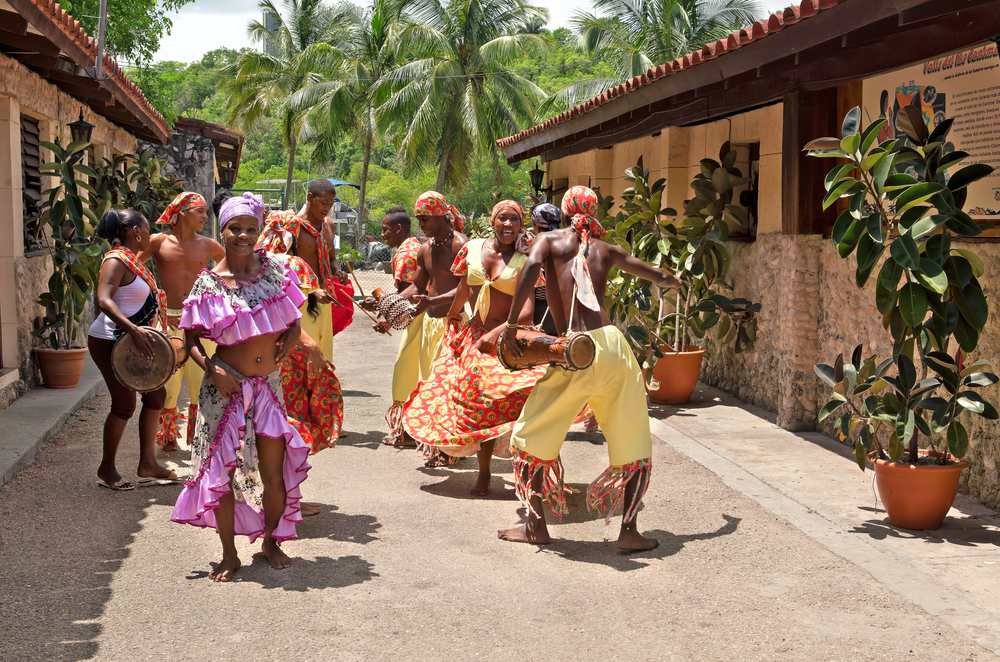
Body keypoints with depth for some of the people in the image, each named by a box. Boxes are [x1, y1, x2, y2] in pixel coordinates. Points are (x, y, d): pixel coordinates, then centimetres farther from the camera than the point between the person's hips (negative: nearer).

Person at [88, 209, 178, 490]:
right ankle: (106, 470, 12)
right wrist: (134, 330, -39)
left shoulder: (132, 260, 12)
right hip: (109, 342, -10)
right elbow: (103, 300, -30)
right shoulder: (116, 260, -16)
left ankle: (147, 464, 20)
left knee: (155, 395, 11)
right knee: (124, 404, -5)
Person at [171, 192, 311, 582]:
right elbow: (191, 339, -1)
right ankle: (229, 554, 19)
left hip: (268, 385, 2)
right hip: (226, 387, -2)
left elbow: (294, 320, 13)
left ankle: (271, 542, 28)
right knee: (221, 471, 3)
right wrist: (212, 370, -16)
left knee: (273, 472, 4)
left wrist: (288, 342, -5)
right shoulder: (208, 284, -6)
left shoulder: (275, 269, 2)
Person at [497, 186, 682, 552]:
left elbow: (532, 265, -13)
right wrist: (671, 279, 55)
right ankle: (629, 531, 8)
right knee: (633, 445, 13)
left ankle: (536, 525, 16)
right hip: (612, 344, 3)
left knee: (533, 435, 14)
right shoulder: (605, 250, 19)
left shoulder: (550, 240, 11)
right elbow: (663, 278, 31)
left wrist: (511, 324, -13)